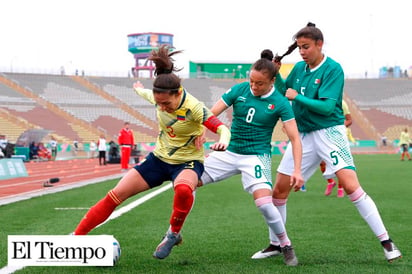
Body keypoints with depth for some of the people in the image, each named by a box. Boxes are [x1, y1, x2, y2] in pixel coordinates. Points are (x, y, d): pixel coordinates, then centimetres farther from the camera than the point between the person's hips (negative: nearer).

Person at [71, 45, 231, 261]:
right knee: (116, 195, -3)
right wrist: (139, 89, 36)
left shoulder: (193, 108, -28)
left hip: (187, 161, -5)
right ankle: (76, 237, 4)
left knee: (183, 189, -41)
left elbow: (223, 128, -30)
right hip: (159, 157, 5)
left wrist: (223, 141, -53)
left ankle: (173, 234, -15)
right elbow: (145, 93, 13)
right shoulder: (159, 97, -12)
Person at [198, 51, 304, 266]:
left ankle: (286, 246, 0)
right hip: (229, 152, 4)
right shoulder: (239, 90, -4)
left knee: (264, 203, -24)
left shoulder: (280, 103, -10)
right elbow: (212, 113, -2)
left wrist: (297, 171, -20)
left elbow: (294, 138, -10)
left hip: (256, 156, -4)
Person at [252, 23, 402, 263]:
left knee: (351, 185, -19)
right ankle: (275, 243, 22)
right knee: (279, 191, 5)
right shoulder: (299, 68, 8)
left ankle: (386, 242, -13)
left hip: (329, 132, -6)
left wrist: (297, 97, -14)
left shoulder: (333, 69, -11)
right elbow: (283, 92, 21)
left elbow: (327, 106, -18)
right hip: (303, 135, 6)